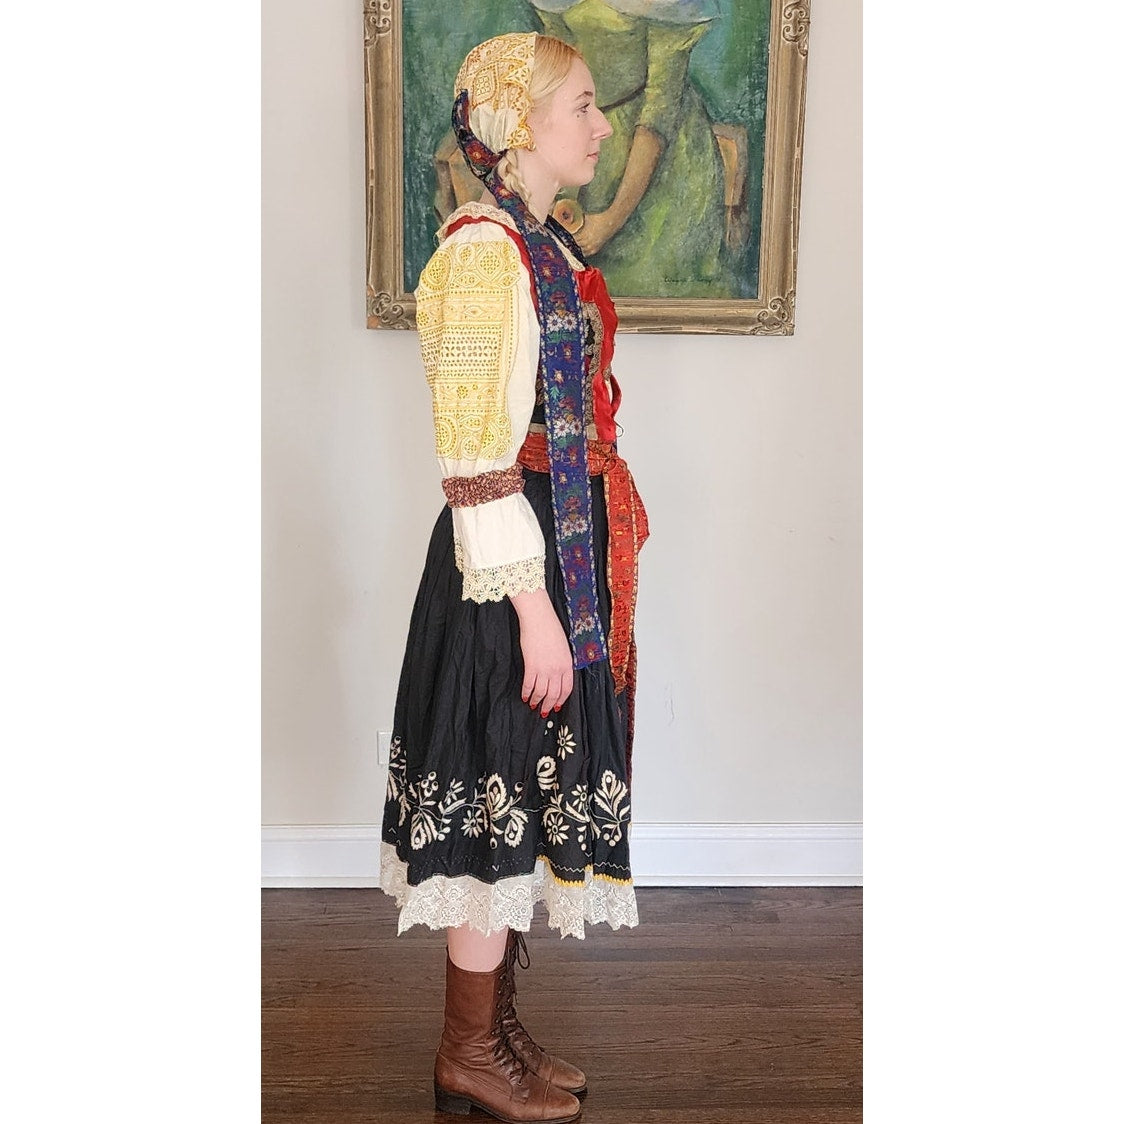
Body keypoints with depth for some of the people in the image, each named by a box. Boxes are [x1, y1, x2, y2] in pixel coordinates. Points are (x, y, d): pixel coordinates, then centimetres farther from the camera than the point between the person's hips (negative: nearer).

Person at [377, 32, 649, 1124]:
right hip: (512, 556, -10)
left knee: (521, 800, 16)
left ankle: (493, 1023, 33)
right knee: (503, 795, 2)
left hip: (564, 542, 10)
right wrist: (530, 603, -21)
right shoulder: (484, 249, -16)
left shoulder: (541, 244, 14)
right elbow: (475, 456, -21)